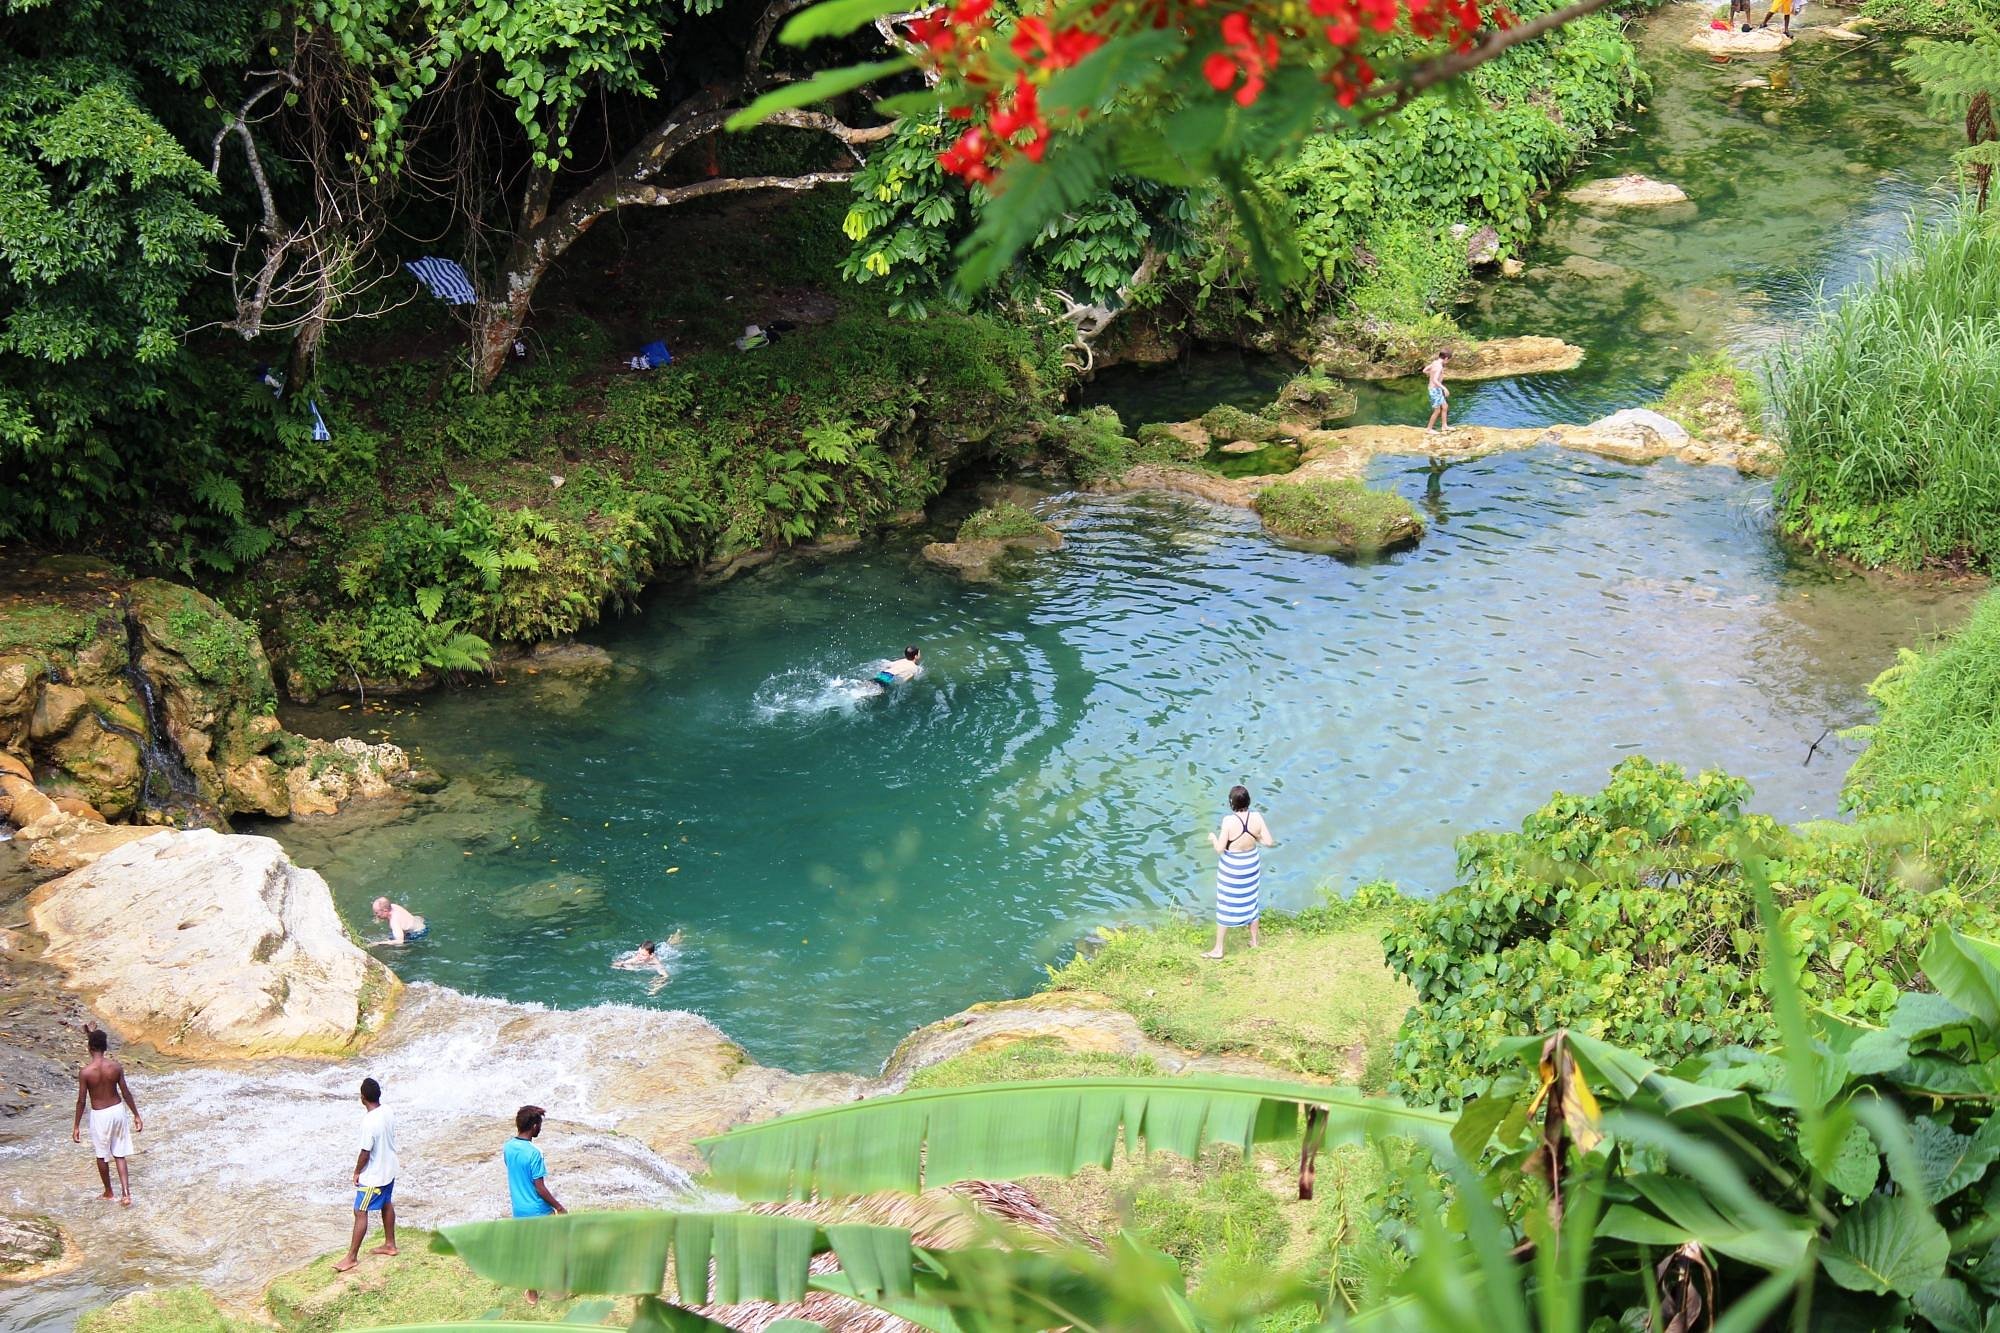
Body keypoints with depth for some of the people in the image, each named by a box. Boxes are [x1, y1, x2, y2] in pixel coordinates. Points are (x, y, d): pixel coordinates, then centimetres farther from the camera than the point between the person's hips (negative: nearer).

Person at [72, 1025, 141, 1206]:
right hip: (118, 1110, 3)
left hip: (100, 1115, -3)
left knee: (102, 1155, 18)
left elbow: (81, 1100, -12)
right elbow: (126, 1093, -4)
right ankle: (126, 1194, 1)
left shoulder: (86, 1072, -18)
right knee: (120, 1155, 11)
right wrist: (136, 1115, 7)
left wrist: (76, 1126, -2)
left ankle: (108, 1192, 32)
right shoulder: (116, 1067, -11)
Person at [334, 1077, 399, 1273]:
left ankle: (352, 1257, 4)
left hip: (373, 1176, -9)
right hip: (389, 1169, 9)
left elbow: (365, 1152, -23)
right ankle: (390, 1244, 39)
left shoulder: (369, 1123, -31)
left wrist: (357, 1172, -8)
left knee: (360, 1213, -1)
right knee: (387, 1204, 24)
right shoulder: (387, 1112, -6)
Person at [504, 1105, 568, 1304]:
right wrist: (558, 1206, -9)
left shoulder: (508, 1148, -3)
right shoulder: (534, 1153, -26)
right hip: (539, 1211, -6)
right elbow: (540, 1187, -21)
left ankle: (532, 1292, 22)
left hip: (520, 1210, 6)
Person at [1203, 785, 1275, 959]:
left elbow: (1220, 848, -19)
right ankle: (1254, 941, 37)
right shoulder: (1256, 817, -15)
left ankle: (1218, 949, 17)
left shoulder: (1229, 821, -26)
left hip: (1231, 866, -4)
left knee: (1225, 907, 9)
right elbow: (1269, 842, -10)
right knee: (1250, 902, 24)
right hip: (1252, 863, 4)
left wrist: (1213, 838, 1)